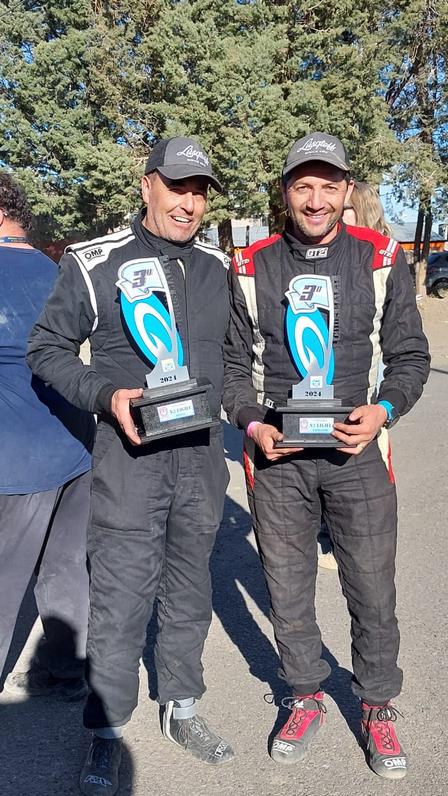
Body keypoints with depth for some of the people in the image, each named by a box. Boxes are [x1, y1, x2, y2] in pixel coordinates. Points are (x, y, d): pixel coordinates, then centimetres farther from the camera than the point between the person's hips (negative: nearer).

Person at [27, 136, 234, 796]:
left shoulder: (217, 268, 9)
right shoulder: (94, 263, -5)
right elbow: (48, 350, -1)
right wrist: (107, 395, -17)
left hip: (203, 454, 5)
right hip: (129, 453, -4)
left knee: (189, 590, 16)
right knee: (120, 599, 1)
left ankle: (182, 709, 36)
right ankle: (106, 735, 23)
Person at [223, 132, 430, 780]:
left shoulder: (382, 260, 1)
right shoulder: (251, 269, 2)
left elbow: (410, 355, 4)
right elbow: (232, 362, 7)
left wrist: (383, 410, -13)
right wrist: (252, 424, -9)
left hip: (358, 453, 0)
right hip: (276, 457, 1)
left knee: (373, 590, 10)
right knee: (288, 588, 14)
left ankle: (378, 706, 35)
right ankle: (306, 695, 38)